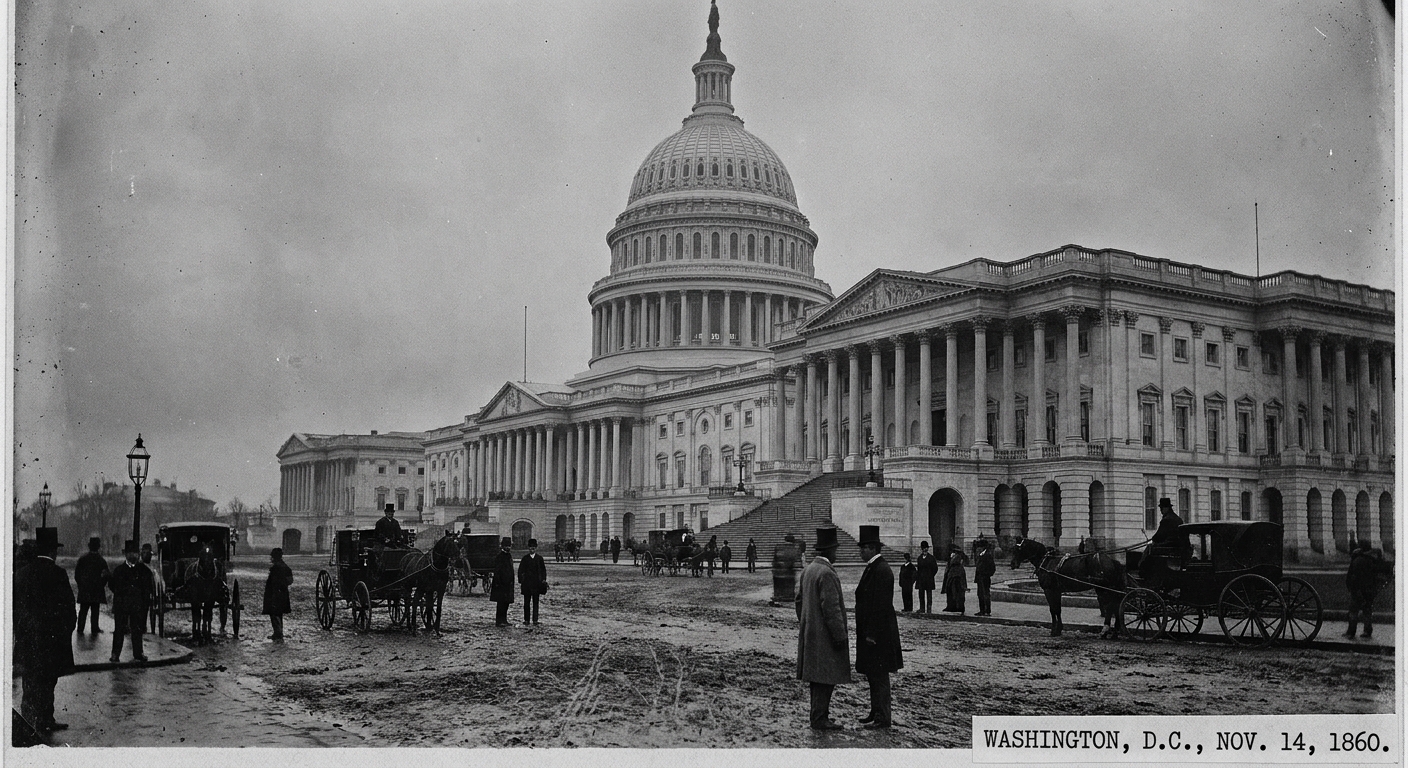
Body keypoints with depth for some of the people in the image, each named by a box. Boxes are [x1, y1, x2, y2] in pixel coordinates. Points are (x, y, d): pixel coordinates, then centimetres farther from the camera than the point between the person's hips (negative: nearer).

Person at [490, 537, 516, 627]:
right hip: (501, 583, -8)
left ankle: (504, 620, 18)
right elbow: (496, 571, -14)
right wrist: (497, 583, -18)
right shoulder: (499, 557, -10)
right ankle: (499, 621, -4)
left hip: (508, 584, 8)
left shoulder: (510, 556, 14)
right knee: (501, 602, -7)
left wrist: (512, 581, 17)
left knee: (506, 602, 10)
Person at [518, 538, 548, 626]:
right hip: (527, 583, 0)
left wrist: (543, 579, -3)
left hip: (536, 583, 0)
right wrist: (520, 582, -3)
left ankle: (535, 620, 4)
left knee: (535, 602, 1)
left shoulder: (539, 558, 4)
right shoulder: (525, 558, 3)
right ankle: (526, 620, 11)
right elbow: (520, 570, 3)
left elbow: (543, 570, 8)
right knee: (526, 602, 3)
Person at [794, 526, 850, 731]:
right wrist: (840, 636, -16)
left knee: (817, 676, 16)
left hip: (810, 633, 9)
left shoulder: (807, 570, 8)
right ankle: (819, 719, 0)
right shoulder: (826, 573, -20)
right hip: (824, 635, -9)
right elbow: (831, 608, -22)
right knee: (826, 677, -3)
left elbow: (799, 600, 16)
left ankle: (819, 714, 24)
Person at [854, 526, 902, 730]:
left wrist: (871, 634, -21)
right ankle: (876, 712, 25)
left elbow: (881, 605, -23)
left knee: (879, 675, -2)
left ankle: (883, 718, 5)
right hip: (870, 631, 10)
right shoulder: (872, 568, 12)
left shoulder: (881, 571, -19)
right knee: (872, 675, 16)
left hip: (877, 634, -10)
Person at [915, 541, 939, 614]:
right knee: (921, 595, 5)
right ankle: (922, 609, 11)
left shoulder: (931, 558, -4)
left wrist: (930, 576, -1)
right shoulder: (919, 558, 9)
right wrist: (918, 577, 6)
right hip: (921, 580, 4)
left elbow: (935, 569, 0)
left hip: (929, 580, -4)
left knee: (929, 595, -1)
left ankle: (929, 609, 2)